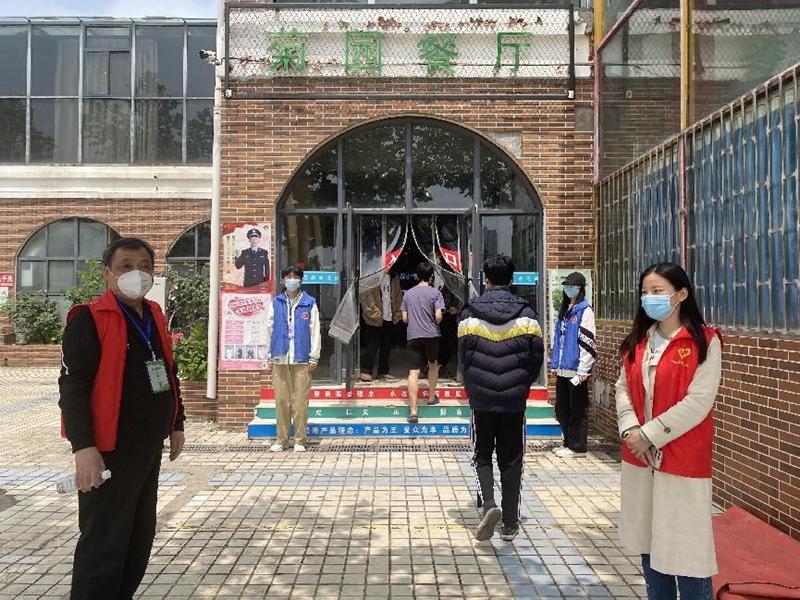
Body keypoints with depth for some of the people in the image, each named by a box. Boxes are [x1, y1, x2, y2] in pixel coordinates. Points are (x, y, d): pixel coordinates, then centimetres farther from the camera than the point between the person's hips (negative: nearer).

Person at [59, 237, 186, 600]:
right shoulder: (89, 320, -13)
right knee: (103, 544, -1)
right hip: (110, 451, -8)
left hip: (149, 447, 8)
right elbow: (72, 386, -18)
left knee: (140, 537, 18)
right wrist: (84, 447, -24)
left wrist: (176, 424, 20)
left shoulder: (155, 317, 11)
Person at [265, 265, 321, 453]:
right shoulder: (276, 303, 10)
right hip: (280, 359, 2)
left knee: (300, 401, -1)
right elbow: (269, 330, 12)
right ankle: (281, 439, 13)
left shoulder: (309, 303, 5)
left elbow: (315, 331, 4)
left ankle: (300, 440, 8)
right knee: (281, 400, 4)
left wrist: (314, 357, -2)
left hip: (302, 360, -2)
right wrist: (269, 359, 8)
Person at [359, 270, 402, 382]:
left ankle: (383, 372, 19)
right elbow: (364, 297, -10)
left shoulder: (394, 278, 12)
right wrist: (371, 312, -14)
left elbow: (398, 297, 16)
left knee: (386, 346, 10)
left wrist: (397, 314, 9)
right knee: (372, 345, -7)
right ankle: (366, 371, -1)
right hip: (375, 319, -5)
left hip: (389, 319, 5)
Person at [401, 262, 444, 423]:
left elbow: (404, 318, 8)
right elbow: (438, 316, -11)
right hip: (431, 335, -1)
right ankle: (432, 396, 38)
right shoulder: (435, 293, -3)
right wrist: (435, 324, 10)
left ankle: (413, 411, -12)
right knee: (433, 365, 24)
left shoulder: (408, 294, 8)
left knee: (414, 372, -5)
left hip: (413, 336, 2)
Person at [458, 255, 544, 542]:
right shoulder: (525, 313, -3)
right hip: (514, 399, 1)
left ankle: (488, 504, -8)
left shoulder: (470, 313, -4)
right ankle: (510, 524, 17)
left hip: (481, 399, 0)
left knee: (482, 455, 15)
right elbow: (537, 354, -2)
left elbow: (463, 355, -1)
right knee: (511, 460, 11)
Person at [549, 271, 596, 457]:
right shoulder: (564, 309, 17)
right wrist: (554, 364, 17)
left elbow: (588, 341, -15)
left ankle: (577, 446, 10)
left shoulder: (584, 310, -8)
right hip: (562, 370, 8)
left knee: (577, 409, 1)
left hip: (576, 370, -8)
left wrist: (583, 370, -18)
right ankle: (568, 442, 26)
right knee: (562, 409, 14)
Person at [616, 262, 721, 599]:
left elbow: (698, 403, -16)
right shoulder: (637, 341, 10)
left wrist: (648, 434, -16)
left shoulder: (705, 341, -9)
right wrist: (630, 430, -10)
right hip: (639, 459, 6)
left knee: (684, 549, -1)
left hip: (682, 460, -6)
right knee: (649, 544, 16)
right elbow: (623, 389, 7)